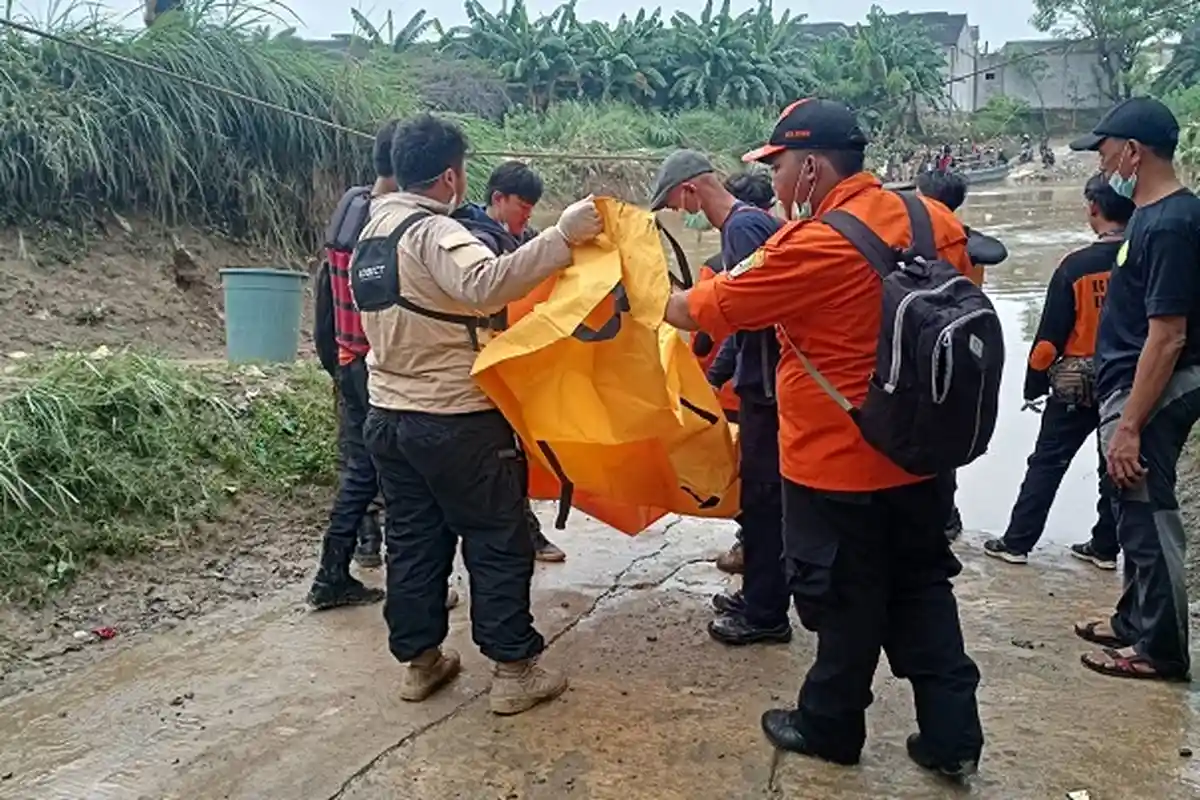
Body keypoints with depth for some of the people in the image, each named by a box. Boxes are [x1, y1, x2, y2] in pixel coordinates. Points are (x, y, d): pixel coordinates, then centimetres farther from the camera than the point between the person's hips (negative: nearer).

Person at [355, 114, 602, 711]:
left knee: (412, 542, 15)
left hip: (389, 415, 8)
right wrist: (562, 236, -39)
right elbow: (487, 284, -36)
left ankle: (418, 661, 25)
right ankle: (513, 671, 10)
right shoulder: (433, 232, -16)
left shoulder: (373, 234, 12)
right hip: (456, 421, -8)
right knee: (499, 544, 3)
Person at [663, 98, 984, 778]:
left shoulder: (815, 246, -22)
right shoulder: (936, 220, -1)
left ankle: (831, 727, 30)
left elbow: (702, 310, -14)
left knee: (848, 604, 10)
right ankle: (952, 735, 25)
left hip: (840, 466, -6)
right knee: (923, 592, 18)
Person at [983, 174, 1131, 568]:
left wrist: (1034, 384, 0)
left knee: (1047, 462, 6)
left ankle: (1017, 541, 10)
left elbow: (1051, 335, -11)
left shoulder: (1077, 265, -13)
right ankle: (1105, 546, 22)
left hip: (1077, 385, -3)